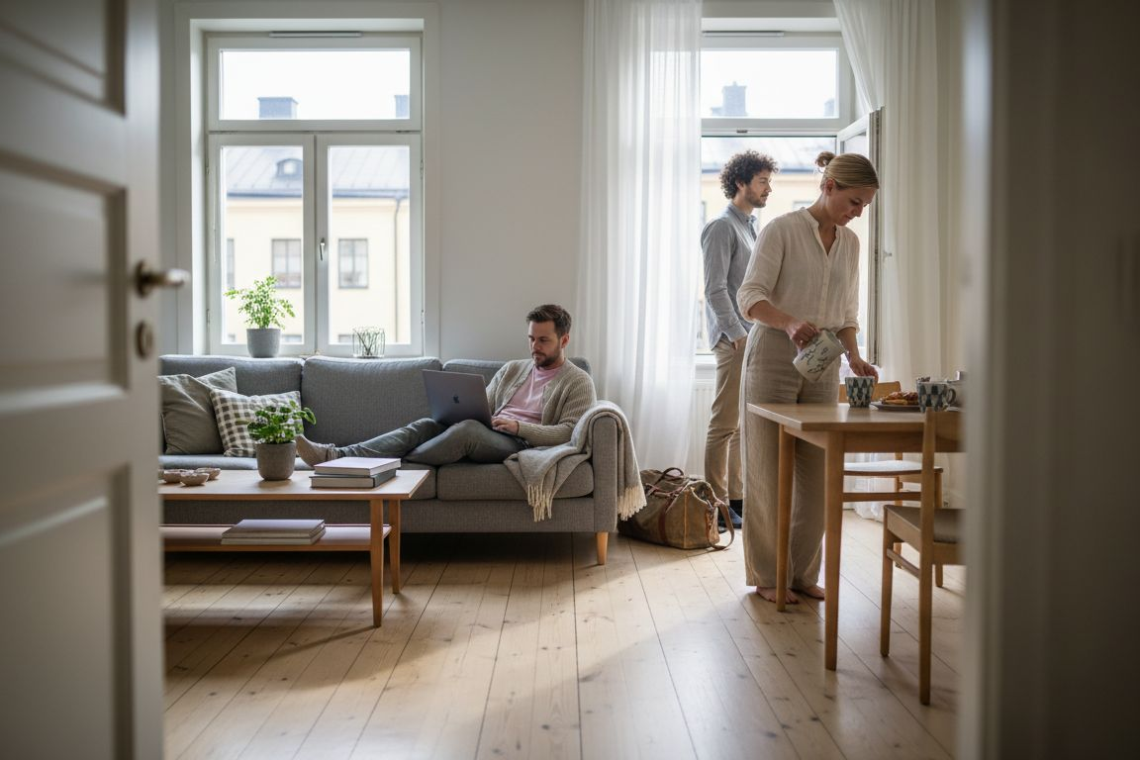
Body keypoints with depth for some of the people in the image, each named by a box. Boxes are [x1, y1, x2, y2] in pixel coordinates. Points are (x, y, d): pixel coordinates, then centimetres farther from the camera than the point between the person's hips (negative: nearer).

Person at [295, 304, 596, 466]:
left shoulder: (578, 382, 6)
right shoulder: (512, 369, 24)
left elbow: (568, 432, -7)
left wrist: (519, 426, -17)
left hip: (521, 444, -6)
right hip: (483, 438, 6)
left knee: (468, 429, -35)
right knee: (427, 424, -21)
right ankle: (335, 455, -36)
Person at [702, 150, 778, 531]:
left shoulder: (751, 227, 21)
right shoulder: (721, 227, -7)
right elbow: (715, 289, -15)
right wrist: (737, 335, -18)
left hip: (753, 337, 9)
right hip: (733, 338, -9)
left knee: (744, 423, 11)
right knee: (725, 424, -7)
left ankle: (735, 496, 18)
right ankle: (716, 503, -1)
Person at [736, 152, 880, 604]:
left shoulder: (849, 243, 13)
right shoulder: (782, 230, -6)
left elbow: (847, 312, 17)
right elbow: (751, 296, -15)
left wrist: (854, 357, 0)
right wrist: (790, 322, -33)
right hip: (774, 358, -6)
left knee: (816, 471, 6)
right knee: (769, 471, 0)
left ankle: (804, 572, 18)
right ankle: (768, 575, 11)